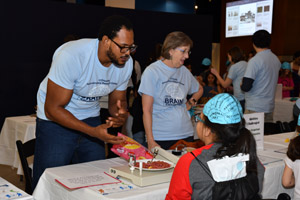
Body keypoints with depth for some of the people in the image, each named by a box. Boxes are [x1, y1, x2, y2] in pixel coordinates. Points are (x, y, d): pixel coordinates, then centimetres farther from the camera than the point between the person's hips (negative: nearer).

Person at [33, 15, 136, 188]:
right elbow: (53, 109, -24)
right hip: (56, 119, -5)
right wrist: (94, 131, -33)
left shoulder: (126, 63, -10)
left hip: (91, 118, 5)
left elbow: (117, 101, 5)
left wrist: (121, 114, -20)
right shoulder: (71, 55, -29)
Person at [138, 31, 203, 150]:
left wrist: (190, 103, 10)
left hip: (186, 135, 5)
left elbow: (199, 90, 31)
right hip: (160, 138, -5)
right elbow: (146, 110, -8)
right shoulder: (152, 71, -6)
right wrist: (150, 141, -13)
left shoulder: (185, 72, 10)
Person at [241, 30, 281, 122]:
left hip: (255, 108, -7)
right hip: (270, 106, 7)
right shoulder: (276, 59, 8)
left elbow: (246, 87, -20)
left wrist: (242, 85, 3)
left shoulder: (255, 61, -15)